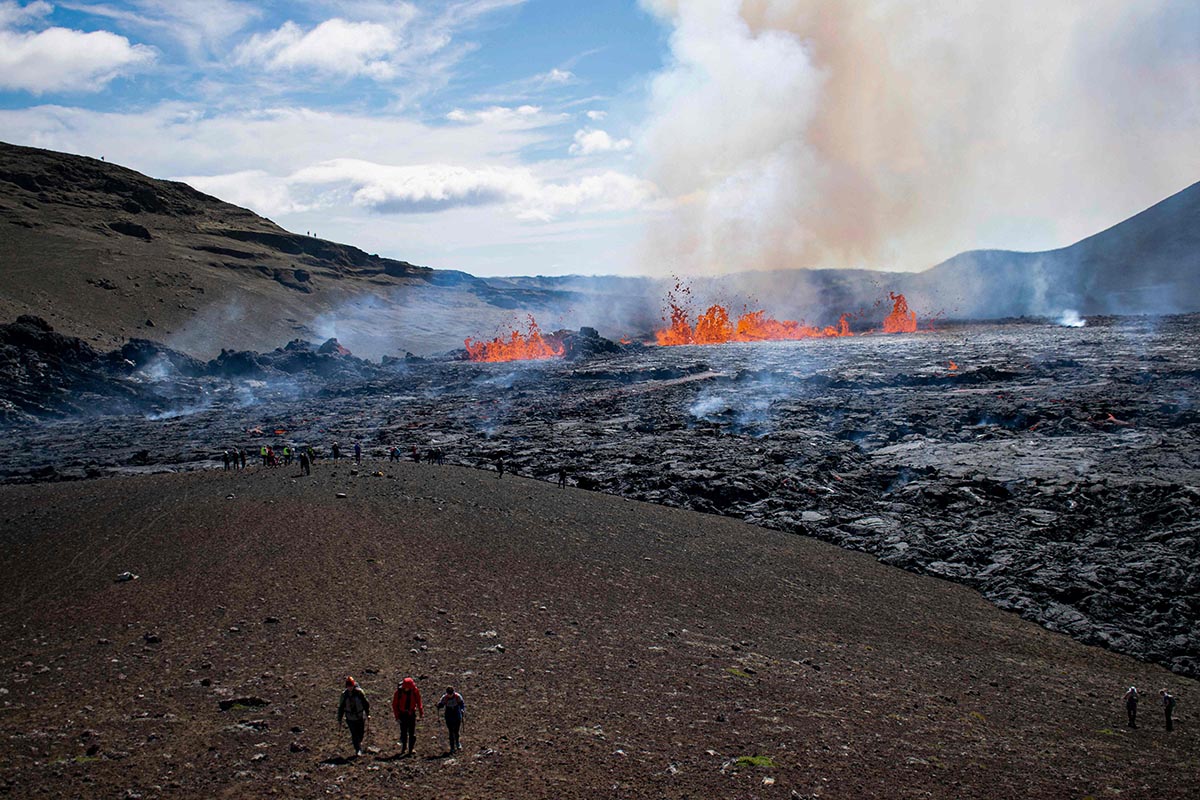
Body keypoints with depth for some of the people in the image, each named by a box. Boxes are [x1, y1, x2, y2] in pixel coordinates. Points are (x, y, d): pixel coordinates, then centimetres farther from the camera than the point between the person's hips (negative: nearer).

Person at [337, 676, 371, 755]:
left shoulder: (359, 692, -9)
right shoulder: (344, 694, -3)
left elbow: (366, 703, -1)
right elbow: (341, 707, 5)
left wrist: (368, 714, -4)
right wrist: (339, 719, 6)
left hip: (360, 717, -1)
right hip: (350, 718, 1)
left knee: (360, 733, 6)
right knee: (355, 734, -3)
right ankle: (358, 750, 10)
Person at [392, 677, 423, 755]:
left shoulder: (415, 691, -8)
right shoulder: (399, 691, -12)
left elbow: (419, 702, 2)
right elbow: (394, 704, -5)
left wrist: (421, 713, -6)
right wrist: (397, 716, -9)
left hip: (411, 714, 1)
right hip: (402, 714, -1)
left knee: (412, 732, -2)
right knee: (403, 732, 4)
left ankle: (411, 749, 5)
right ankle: (403, 748, 21)